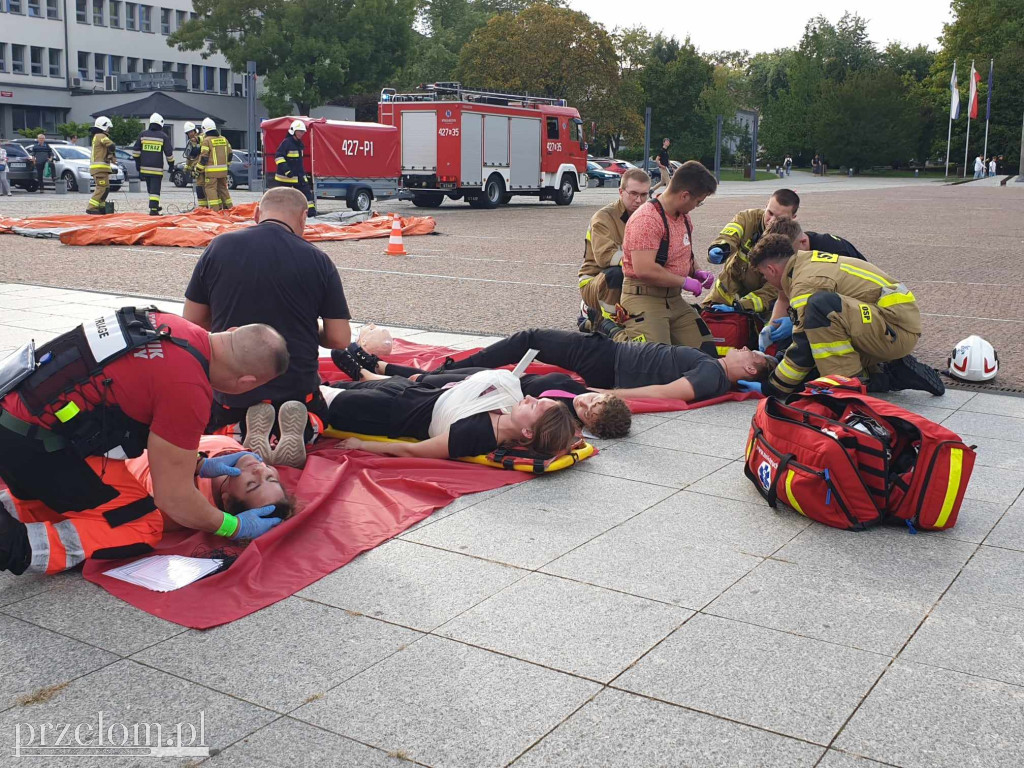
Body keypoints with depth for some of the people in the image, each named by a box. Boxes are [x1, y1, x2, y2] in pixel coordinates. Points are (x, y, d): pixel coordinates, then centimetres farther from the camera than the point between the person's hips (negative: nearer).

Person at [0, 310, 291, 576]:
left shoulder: (171, 327, 2)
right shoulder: (189, 388, -22)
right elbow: (173, 497, -13)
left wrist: (199, 464, 24)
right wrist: (235, 527, 4)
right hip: (33, 444, -9)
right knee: (141, 530, -2)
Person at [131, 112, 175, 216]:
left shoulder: (143, 134, 7)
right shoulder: (163, 136, -3)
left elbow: (135, 150, 9)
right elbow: (169, 152, -2)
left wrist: (137, 163, 17)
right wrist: (171, 165, 10)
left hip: (144, 167, 4)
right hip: (157, 168, -4)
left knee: (150, 188, 17)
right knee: (155, 189, -5)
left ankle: (154, 206, 29)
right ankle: (153, 209, -12)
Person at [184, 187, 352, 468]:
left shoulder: (219, 247, -5)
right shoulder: (318, 260, -8)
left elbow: (192, 322, 2)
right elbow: (340, 339, -6)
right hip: (298, 387, 0)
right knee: (317, 418, 34)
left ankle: (247, 432, -2)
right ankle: (297, 427, -4)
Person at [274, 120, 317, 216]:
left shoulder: (300, 144, 12)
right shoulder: (286, 142, -14)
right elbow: (278, 157, -18)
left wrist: (303, 172, 24)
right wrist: (286, 169, -26)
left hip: (299, 175, 7)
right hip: (286, 176, -7)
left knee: (306, 190, -1)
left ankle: (311, 210, 1)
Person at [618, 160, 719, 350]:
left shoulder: (684, 217, 13)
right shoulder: (646, 219, -18)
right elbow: (644, 270, -26)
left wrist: (696, 273, 8)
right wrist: (685, 282, -16)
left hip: (674, 298, 9)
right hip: (644, 299, -9)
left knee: (707, 351, -1)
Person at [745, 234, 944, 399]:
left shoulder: (806, 283, -17)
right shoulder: (811, 261, 12)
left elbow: (803, 347, -16)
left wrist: (771, 388, -8)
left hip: (897, 330, -10)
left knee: (821, 305, -30)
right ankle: (895, 374, 9)